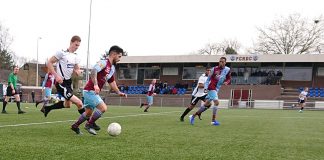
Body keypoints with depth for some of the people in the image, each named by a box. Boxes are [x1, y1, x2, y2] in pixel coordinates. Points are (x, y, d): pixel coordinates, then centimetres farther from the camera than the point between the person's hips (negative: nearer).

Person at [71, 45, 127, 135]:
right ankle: (89, 125, -3)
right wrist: (95, 84, -43)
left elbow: (111, 82, 24)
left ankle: (75, 126, 34)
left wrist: (118, 92, 18)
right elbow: (94, 71, -32)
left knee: (89, 112, 18)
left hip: (93, 92, 10)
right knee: (103, 108, -19)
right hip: (90, 91, -10)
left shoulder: (112, 68, 14)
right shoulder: (104, 63, -16)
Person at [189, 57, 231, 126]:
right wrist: (205, 88, -9)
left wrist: (226, 82, -11)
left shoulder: (227, 70, 3)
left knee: (207, 104, 9)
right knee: (216, 102, -22)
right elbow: (208, 79, -1)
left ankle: (193, 116, 20)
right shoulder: (214, 69, -7)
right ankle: (213, 120, -12)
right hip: (211, 88, -6)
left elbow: (229, 79, 12)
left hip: (216, 89, 6)